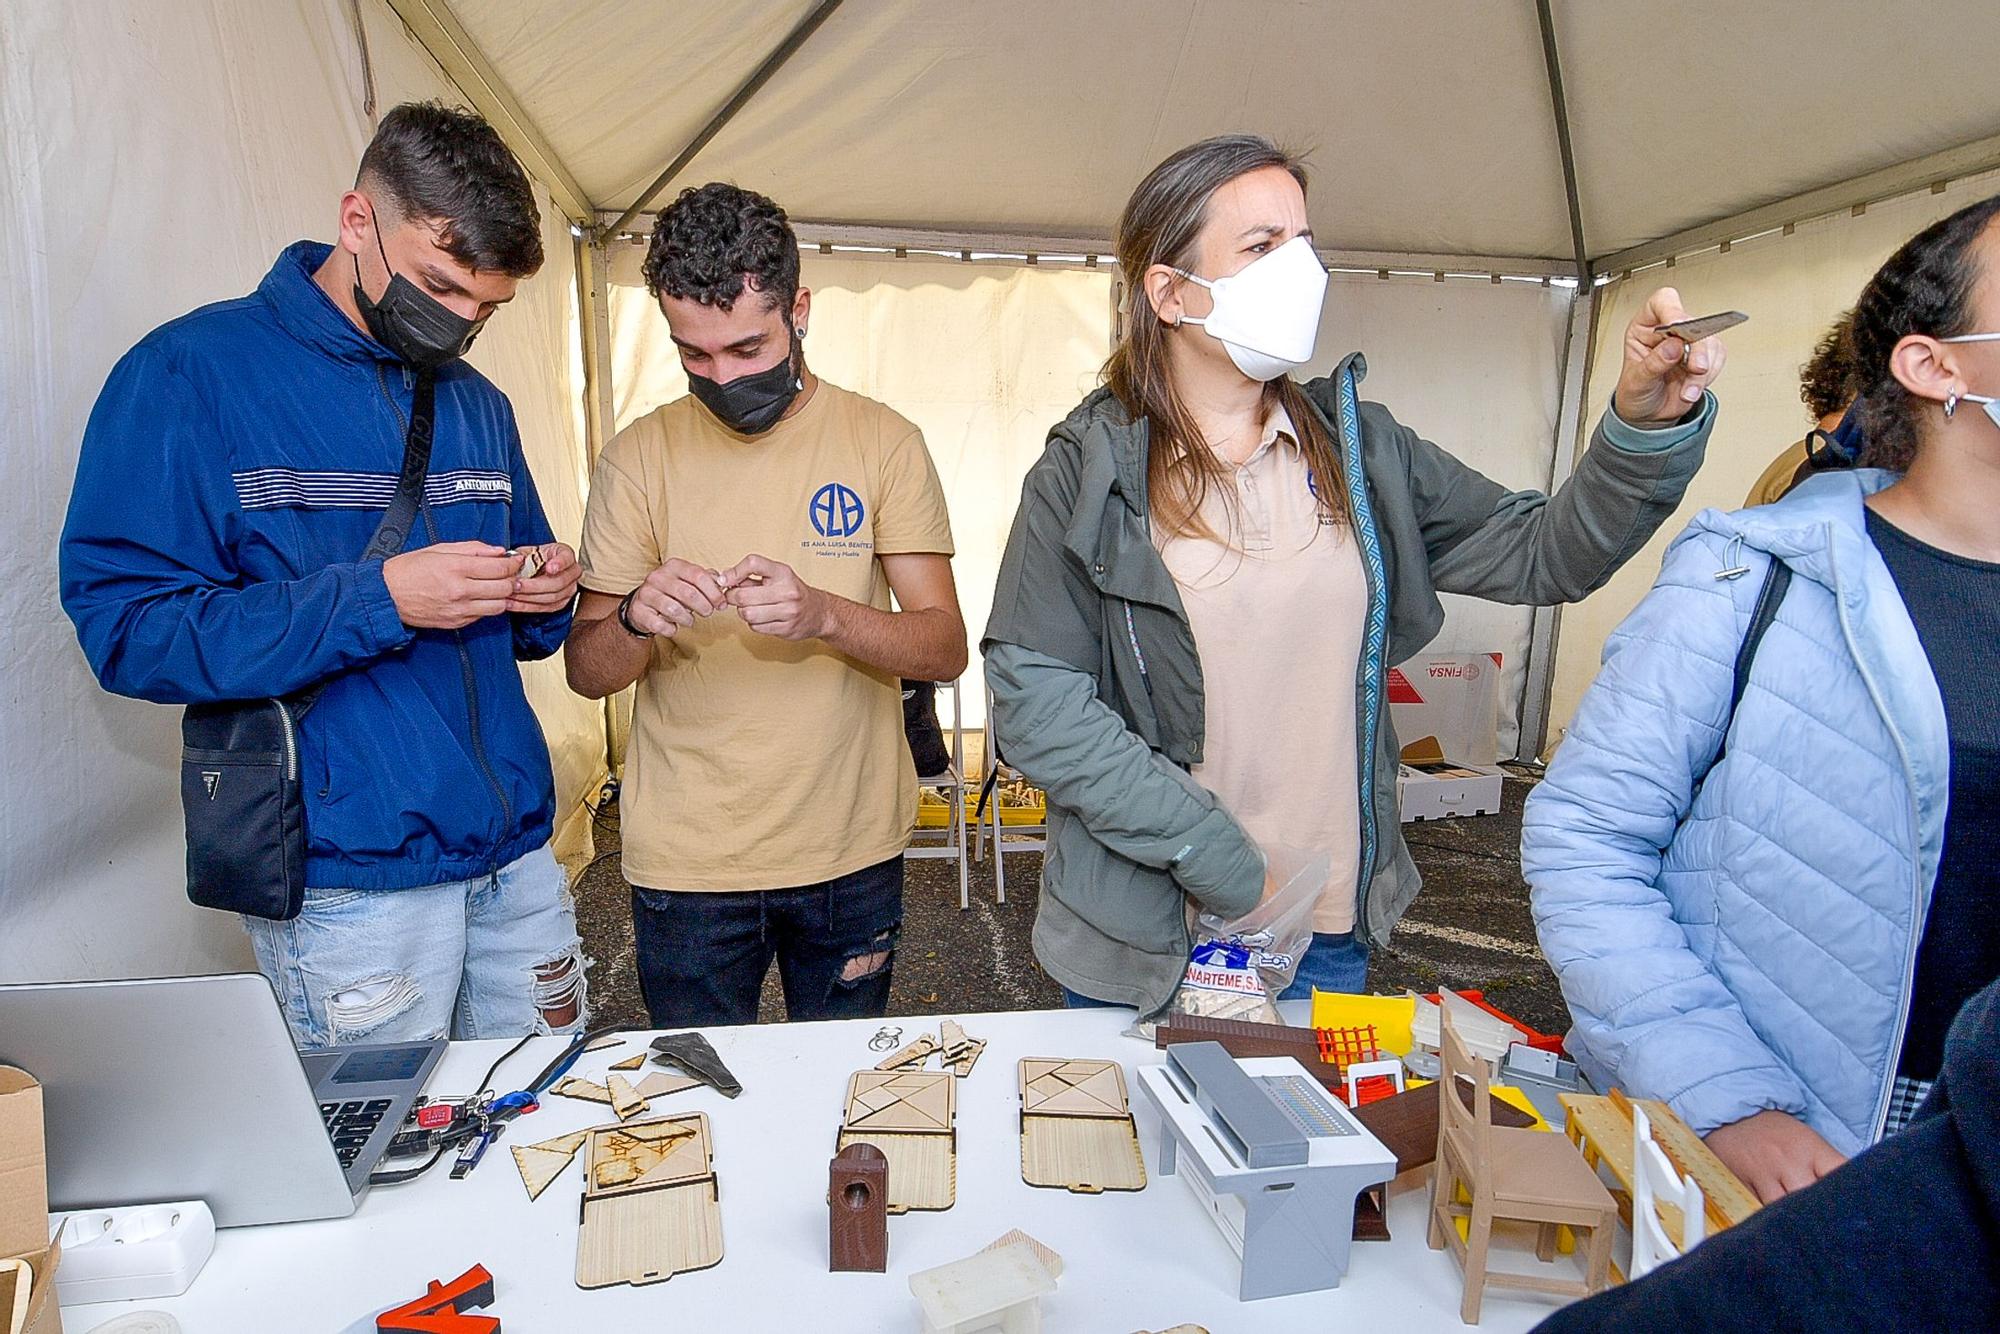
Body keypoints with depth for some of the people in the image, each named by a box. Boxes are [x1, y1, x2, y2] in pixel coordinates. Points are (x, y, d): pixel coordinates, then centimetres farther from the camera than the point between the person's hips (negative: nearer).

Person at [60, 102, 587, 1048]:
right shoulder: (192, 374, -7)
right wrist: (378, 599, -23)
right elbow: (124, 628, -13)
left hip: (517, 847, 6)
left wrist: (545, 597, -4)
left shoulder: (478, 403, 13)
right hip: (352, 877, -5)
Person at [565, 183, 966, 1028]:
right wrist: (635, 619, -22)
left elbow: (945, 647, -8)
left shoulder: (882, 442, -3)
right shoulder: (639, 457, -1)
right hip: (684, 861, 0)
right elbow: (585, 672, 1)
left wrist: (823, 614, -26)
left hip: (851, 851, 0)